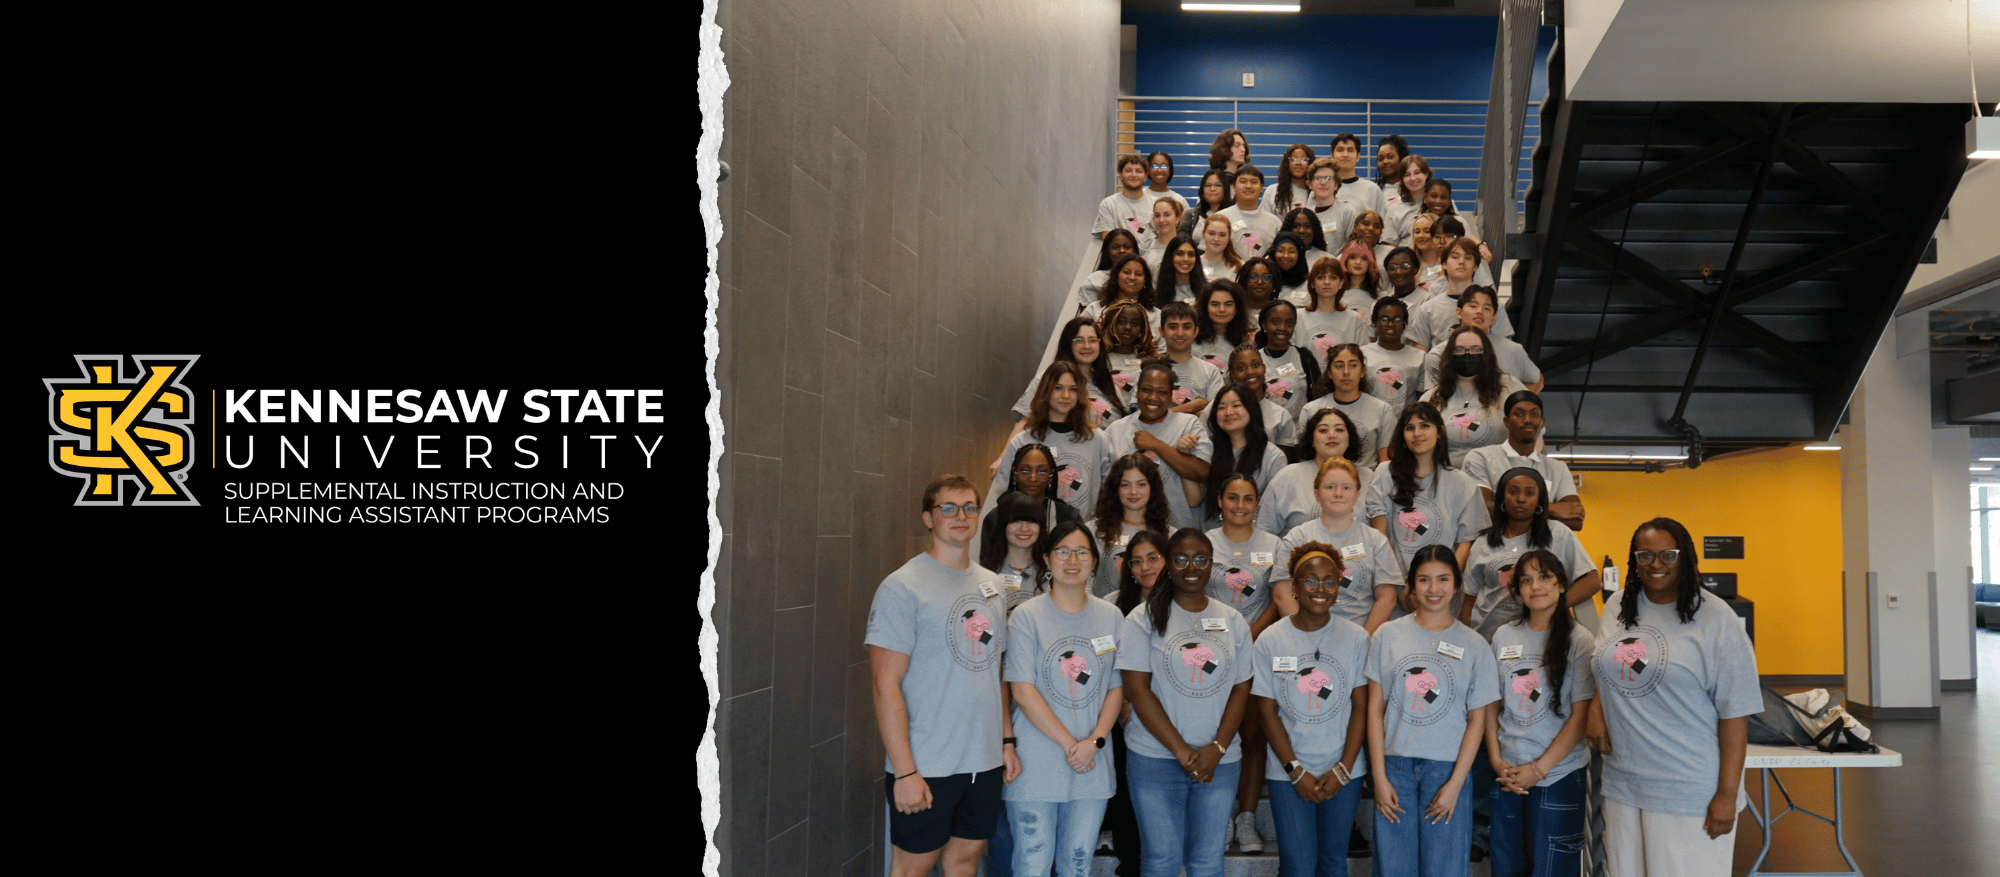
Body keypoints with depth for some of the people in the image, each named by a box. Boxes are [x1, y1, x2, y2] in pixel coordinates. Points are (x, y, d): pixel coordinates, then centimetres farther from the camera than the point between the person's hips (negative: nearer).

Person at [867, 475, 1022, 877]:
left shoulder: (991, 585, 10)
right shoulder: (902, 587, -12)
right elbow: (886, 686, -15)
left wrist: (1007, 741, 12)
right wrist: (905, 771, -18)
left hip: (985, 760, 6)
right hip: (925, 766, -6)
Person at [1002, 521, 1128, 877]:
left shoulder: (1112, 618, 8)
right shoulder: (1026, 616, -4)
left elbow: (1117, 688, 7)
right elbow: (1022, 690, -9)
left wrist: (1094, 742, -8)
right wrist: (1069, 743, -12)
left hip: (1093, 766, 3)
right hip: (1036, 764, -3)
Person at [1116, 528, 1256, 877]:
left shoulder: (1233, 622, 9)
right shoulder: (1145, 618, -2)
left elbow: (1241, 690, 7)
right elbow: (1137, 690, -7)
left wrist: (1217, 749, -8)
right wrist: (1182, 751, -12)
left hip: (1220, 761, 3)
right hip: (1156, 759, -3)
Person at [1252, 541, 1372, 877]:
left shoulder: (1356, 638, -1)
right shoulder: (1270, 640, -4)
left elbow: (1361, 707, 0)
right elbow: (1267, 712, -2)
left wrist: (1343, 769, -8)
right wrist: (1296, 771, -8)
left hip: (1343, 772, 1)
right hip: (1288, 772, -1)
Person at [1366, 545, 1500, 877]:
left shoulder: (1474, 646, 3)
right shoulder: (1387, 636, 4)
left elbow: (1477, 720, 2)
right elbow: (1375, 709, 4)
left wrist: (1455, 784, -6)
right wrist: (1379, 777, -2)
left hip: (1447, 769, 0)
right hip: (1395, 766, 1)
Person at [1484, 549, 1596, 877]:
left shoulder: (1578, 640, -6)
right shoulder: (1503, 637, 6)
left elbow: (1581, 715, -9)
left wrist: (1538, 769, -12)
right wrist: (1497, 761, -1)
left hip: (1558, 777, -4)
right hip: (1508, 777, 4)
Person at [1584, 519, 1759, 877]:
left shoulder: (1716, 620, -7)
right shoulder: (1617, 607, 9)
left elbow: (1735, 713, -9)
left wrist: (1728, 794, -12)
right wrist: (1595, 708, 5)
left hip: (1690, 794, -5)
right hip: (1621, 785, 5)